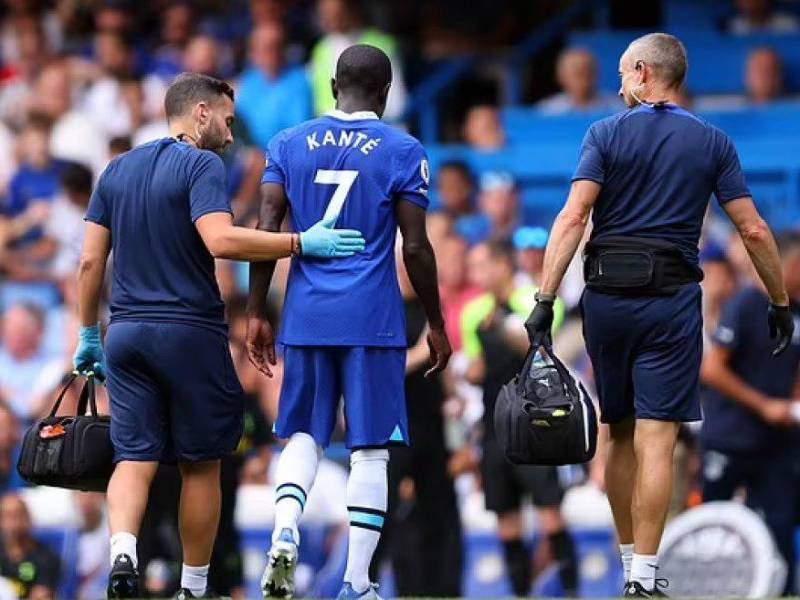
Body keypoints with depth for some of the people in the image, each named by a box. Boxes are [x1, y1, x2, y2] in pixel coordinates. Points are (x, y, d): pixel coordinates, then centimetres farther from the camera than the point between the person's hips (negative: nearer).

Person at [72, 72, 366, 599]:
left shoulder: (118, 170, 12)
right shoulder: (201, 165, -8)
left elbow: (91, 261, 11)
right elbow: (220, 239, -23)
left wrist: (89, 334, 19)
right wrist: (301, 243, -19)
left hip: (127, 333, 5)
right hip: (191, 333, -5)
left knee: (134, 458, 1)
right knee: (201, 464, 8)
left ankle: (122, 554, -25)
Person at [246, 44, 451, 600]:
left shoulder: (289, 144, 7)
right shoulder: (403, 152, -1)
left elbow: (266, 232, 2)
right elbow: (416, 247, -3)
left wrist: (257, 313, 8)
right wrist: (436, 324, 6)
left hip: (306, 317, 3)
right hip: (374, 320, -3)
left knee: (304, 434, 14)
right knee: (370, 448, 3)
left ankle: (285, 533, -12)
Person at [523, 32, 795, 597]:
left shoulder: (607, 134, 1)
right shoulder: (713, 143, 4)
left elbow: (573, 217, -10)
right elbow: (753, 231, 1)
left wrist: (545, 298, -13)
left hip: (607, 297, 1)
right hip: (673, 299, -1)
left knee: (619, 434, 16)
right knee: (656, 439, -5)